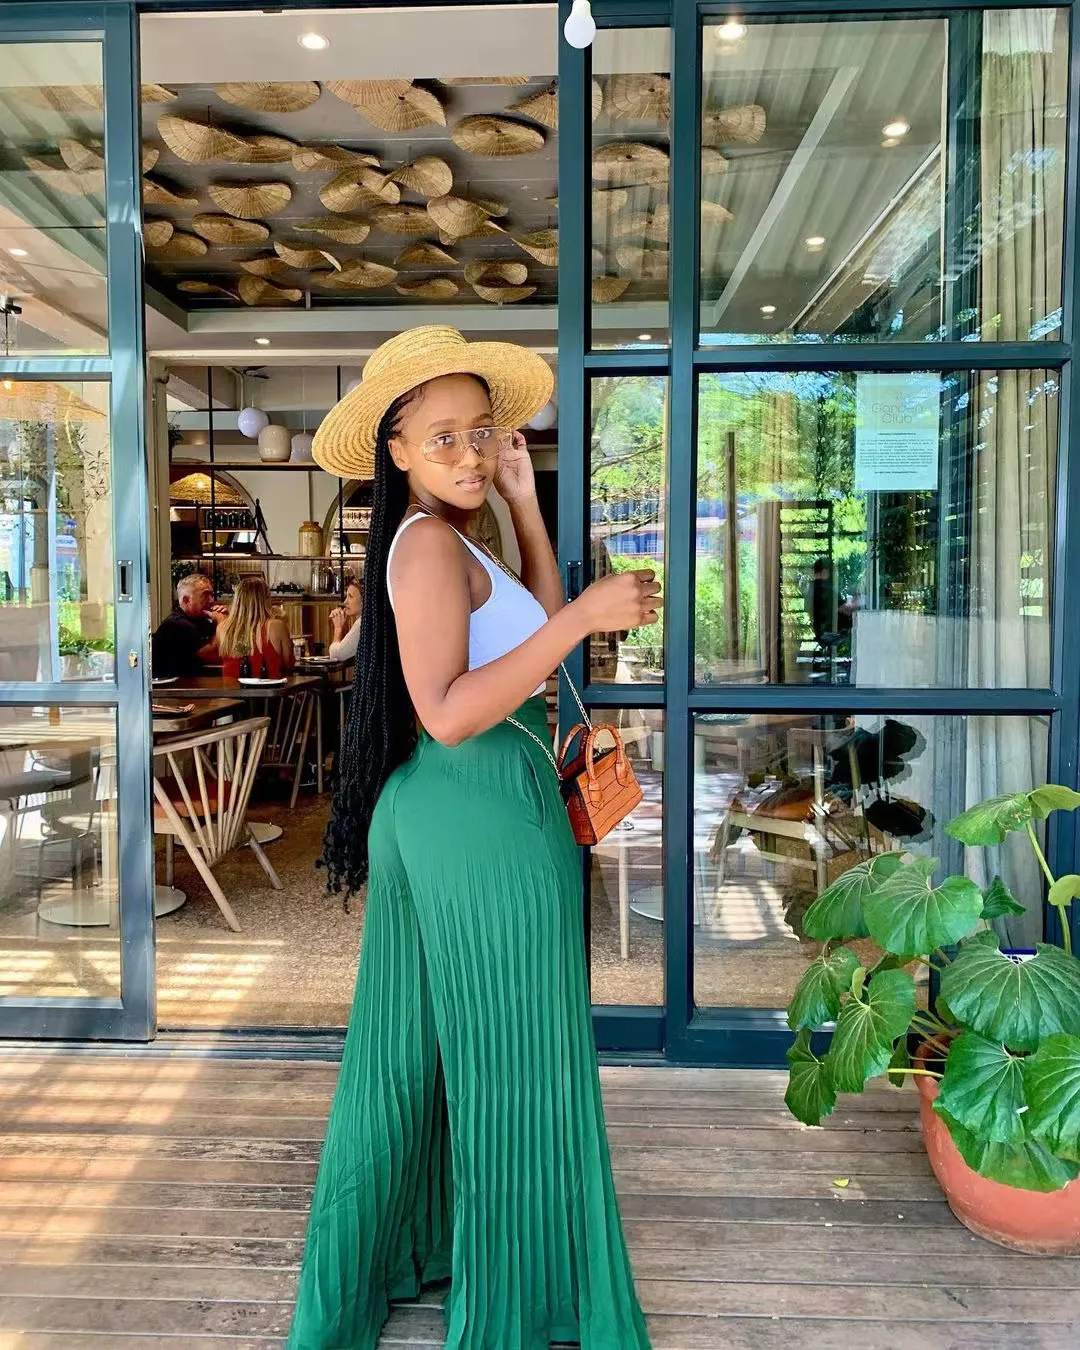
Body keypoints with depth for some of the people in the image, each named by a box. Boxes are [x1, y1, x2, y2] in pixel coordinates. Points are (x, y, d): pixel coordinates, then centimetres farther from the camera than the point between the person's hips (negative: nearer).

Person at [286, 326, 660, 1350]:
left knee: (416, 1051, 20)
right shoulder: (429, 541, -16)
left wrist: (526, 504, 10)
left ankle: (380, 1256, 38)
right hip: (485, 817, -10)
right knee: (513, 1062, 5)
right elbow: (448, 714, -25)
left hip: (439, 815, 10)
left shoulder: (444, 539, 14)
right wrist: (583, 617, -27)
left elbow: (538, 629, 15)